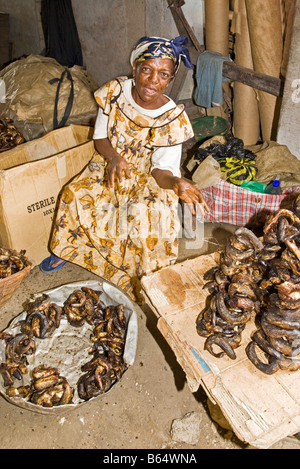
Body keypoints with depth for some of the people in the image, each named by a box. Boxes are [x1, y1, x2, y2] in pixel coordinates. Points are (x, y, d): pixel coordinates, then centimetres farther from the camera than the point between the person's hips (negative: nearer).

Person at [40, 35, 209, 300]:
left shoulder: (172, 118, -21)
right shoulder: (116, 91, -13)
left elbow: (161, 170, -22)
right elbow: (100, 137, -5)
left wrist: (176, 183, -46)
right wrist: (114, 158, -27)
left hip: (147, 176, -3)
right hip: (111, 163, 3)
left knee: (145, 212, -30)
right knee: (77, 194, -18)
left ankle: (143, 278, -4)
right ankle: (67, 249, 13)